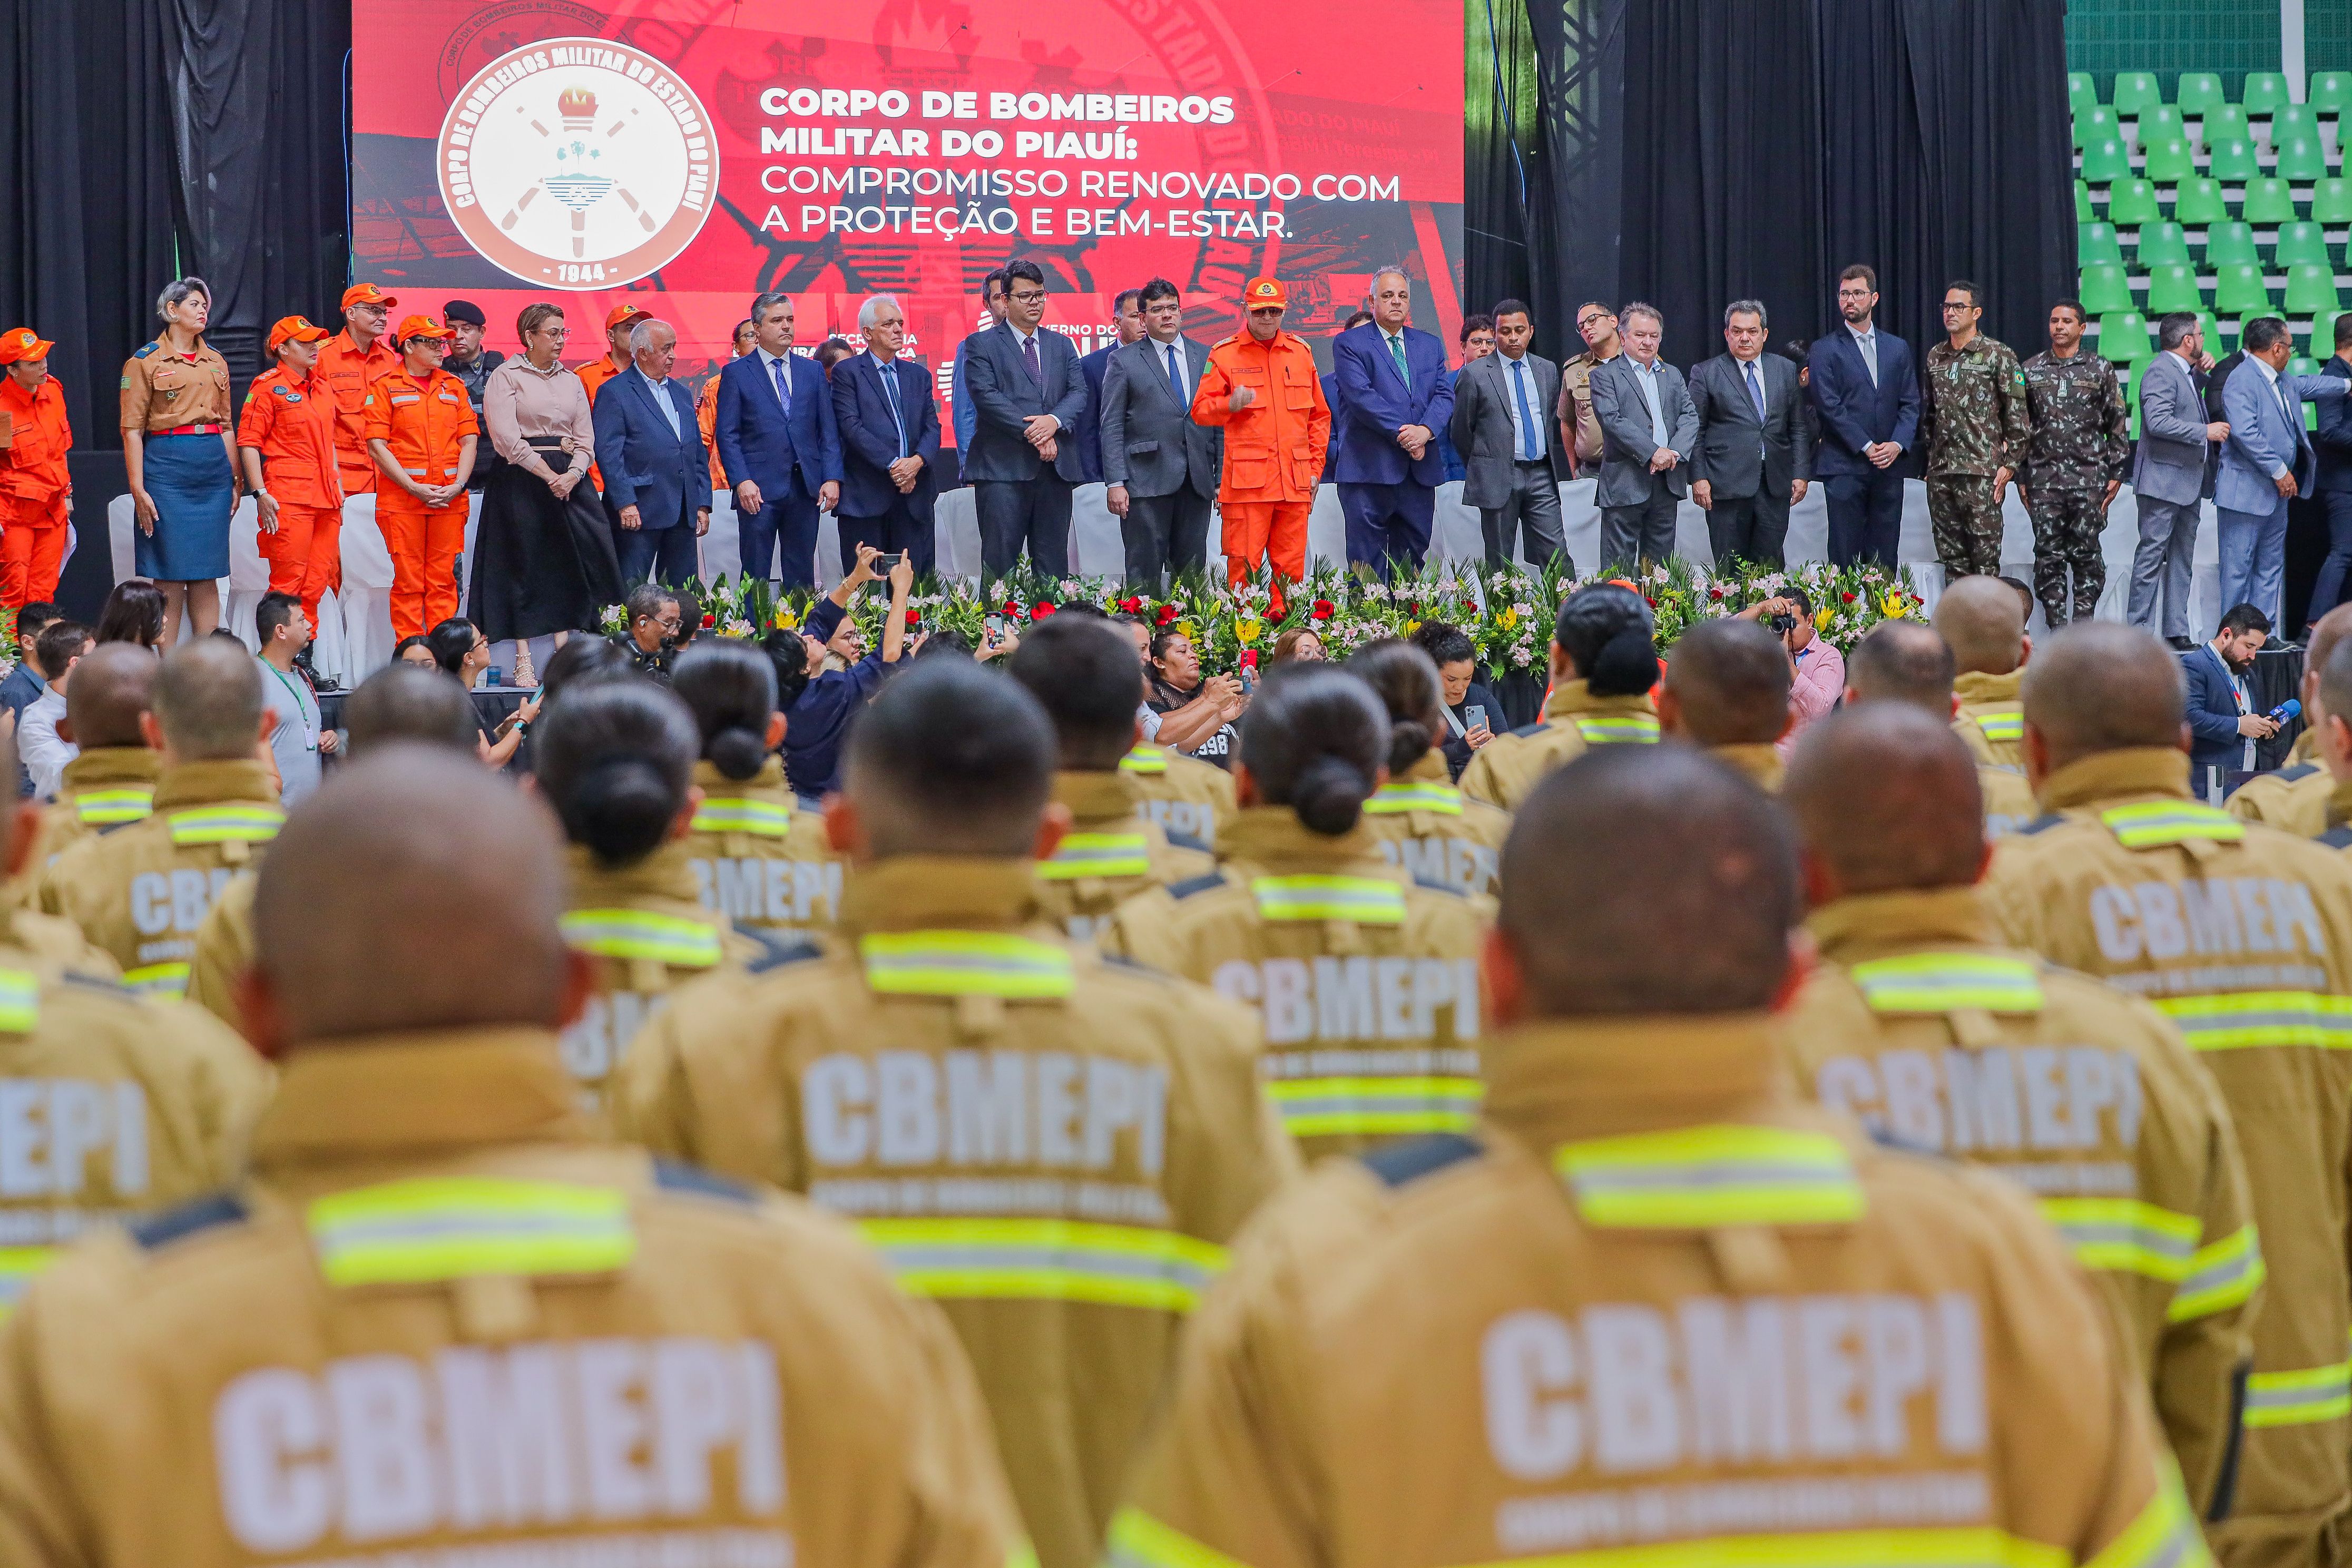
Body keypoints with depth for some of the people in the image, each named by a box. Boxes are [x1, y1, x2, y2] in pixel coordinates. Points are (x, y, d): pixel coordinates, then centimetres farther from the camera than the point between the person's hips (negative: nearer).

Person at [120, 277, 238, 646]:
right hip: (167, 467, -5)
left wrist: (235, 480, 13)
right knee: (169, 574, -4)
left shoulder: (216, 362, 15)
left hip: (214, 467, 5)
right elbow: (132, 430, -4)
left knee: (207, 574, 5)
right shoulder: (145, 362, -1)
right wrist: (138, 489, -11)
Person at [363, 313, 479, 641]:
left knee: (443, 580, 3)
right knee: (408, 581, -3)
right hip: (401, 499, -3)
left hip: (449, 500, 3)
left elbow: (468, 441, 10)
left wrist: (458, 485, -6)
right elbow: (377, 445, -4)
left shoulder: (454, 387, 14)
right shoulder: (386, 387, 2)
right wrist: (414, 488, -12)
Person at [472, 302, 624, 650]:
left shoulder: (571, 381, 15)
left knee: (567, 566, 0)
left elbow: (586, 439, 10)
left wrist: (572, 475, -10)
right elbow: (507, 438, -12)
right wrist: (547, 475, -16)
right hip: (522, 480, -5)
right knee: (524, 567, -4)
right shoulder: (505, 376, -1)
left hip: (571, 480, 5)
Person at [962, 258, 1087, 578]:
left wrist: (1054, 420, -14)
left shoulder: (1062, 346, 18)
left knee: (1053, 563, 5)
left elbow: (1078, 393, 7)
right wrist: (1032, 433, -15)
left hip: (1056, 468, 4)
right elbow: (986, 396, -9)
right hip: (1003, 468, -4)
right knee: (1000, 562, -7)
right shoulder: (982, 345, 3)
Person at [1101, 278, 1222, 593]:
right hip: (1147, 481, -3)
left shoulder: (1206, 358, 13)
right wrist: (1116, 482, -8)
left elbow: (1220, 423, 13)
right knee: (1145, 575, -4)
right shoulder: (1124, 361, 5)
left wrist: (1223, 476, 5)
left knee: (1193, 570, 5)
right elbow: (1112, 427, 1)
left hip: (1197, 482, 3)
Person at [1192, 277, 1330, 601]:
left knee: (1291, 568, 4)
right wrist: (1230, 405, -19)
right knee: (1243, 567, -7)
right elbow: (1200, 410, 1)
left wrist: (1315, 468, 14)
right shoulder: (1224, 354, 4)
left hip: (1295, 481, 4)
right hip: (1246, 480, -3)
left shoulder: (1300, 351, 15)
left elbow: (1319, 415, 20)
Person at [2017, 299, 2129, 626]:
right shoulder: (2031, 370, 9)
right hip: (2044, 478, 1)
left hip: (2089, 479, -1)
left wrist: (2116, 473, 1)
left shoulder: (2100, 369, 6)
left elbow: (2117, 424, 7)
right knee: (2048, 554, 0)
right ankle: (2057, 626, 4)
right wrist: (2021, 477, 6)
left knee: (2086, 554, 0)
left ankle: (2083, 622, 5)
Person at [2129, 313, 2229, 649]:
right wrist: (2205, 431, -19)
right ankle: (2139, 632, -8)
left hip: (2189, 483, 10)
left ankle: (2177, 632, 13)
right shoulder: (2160, 371, -13)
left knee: (2182, 560, 10)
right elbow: (2158, 422, -24)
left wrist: (2203, 369, 16)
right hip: (2163, 481, -10)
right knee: (2151, 557, -8)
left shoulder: (2188, 374, 18)